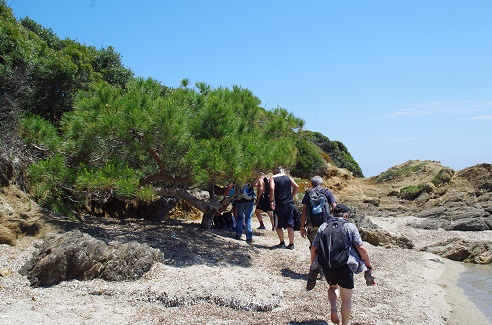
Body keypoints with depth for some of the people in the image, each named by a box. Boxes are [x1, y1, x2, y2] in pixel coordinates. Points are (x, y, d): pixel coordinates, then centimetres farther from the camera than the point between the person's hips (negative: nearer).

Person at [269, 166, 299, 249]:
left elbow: (272, 189, -17)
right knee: (290, 226, 7)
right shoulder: (288, 177, 11)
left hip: (280, 204, -4)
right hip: (290, 204, 4)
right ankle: (291, 244, 10)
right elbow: (296, 187, 9)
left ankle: (282, 243, 12)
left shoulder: (273, 178, -1)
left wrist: (271, 201, -14)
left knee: (278, 226, 10)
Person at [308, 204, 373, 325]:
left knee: (332, 287, 30)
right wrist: (368, 264, 8)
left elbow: (314, 248, 10)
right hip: (345, 265, -3)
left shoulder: (323, 226, 11)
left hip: (326, 265, 3)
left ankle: (333, 310, 10)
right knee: (346, 299, 12)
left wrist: (312, 265, 21)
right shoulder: (350, 226, 3)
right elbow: (361, 248, -4)